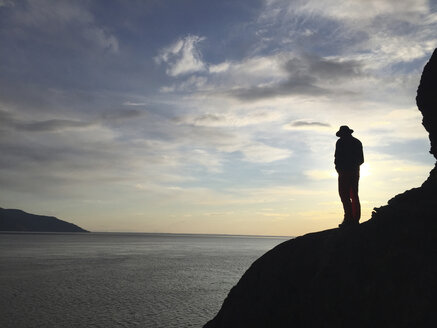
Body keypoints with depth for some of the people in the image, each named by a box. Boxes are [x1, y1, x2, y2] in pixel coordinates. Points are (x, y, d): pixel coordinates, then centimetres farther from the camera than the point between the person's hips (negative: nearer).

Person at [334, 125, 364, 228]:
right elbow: (361, 160, 17)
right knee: (354, 195, 9)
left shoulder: (340, 142, -4)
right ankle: (356, 219, 8)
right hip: (355, 172, 7)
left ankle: (349, 218, -17)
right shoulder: (358, 142, 16)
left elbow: (337, 157, -10)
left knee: (344, 194, -9)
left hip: (345, 172, -7)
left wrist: (338, 167, 6)